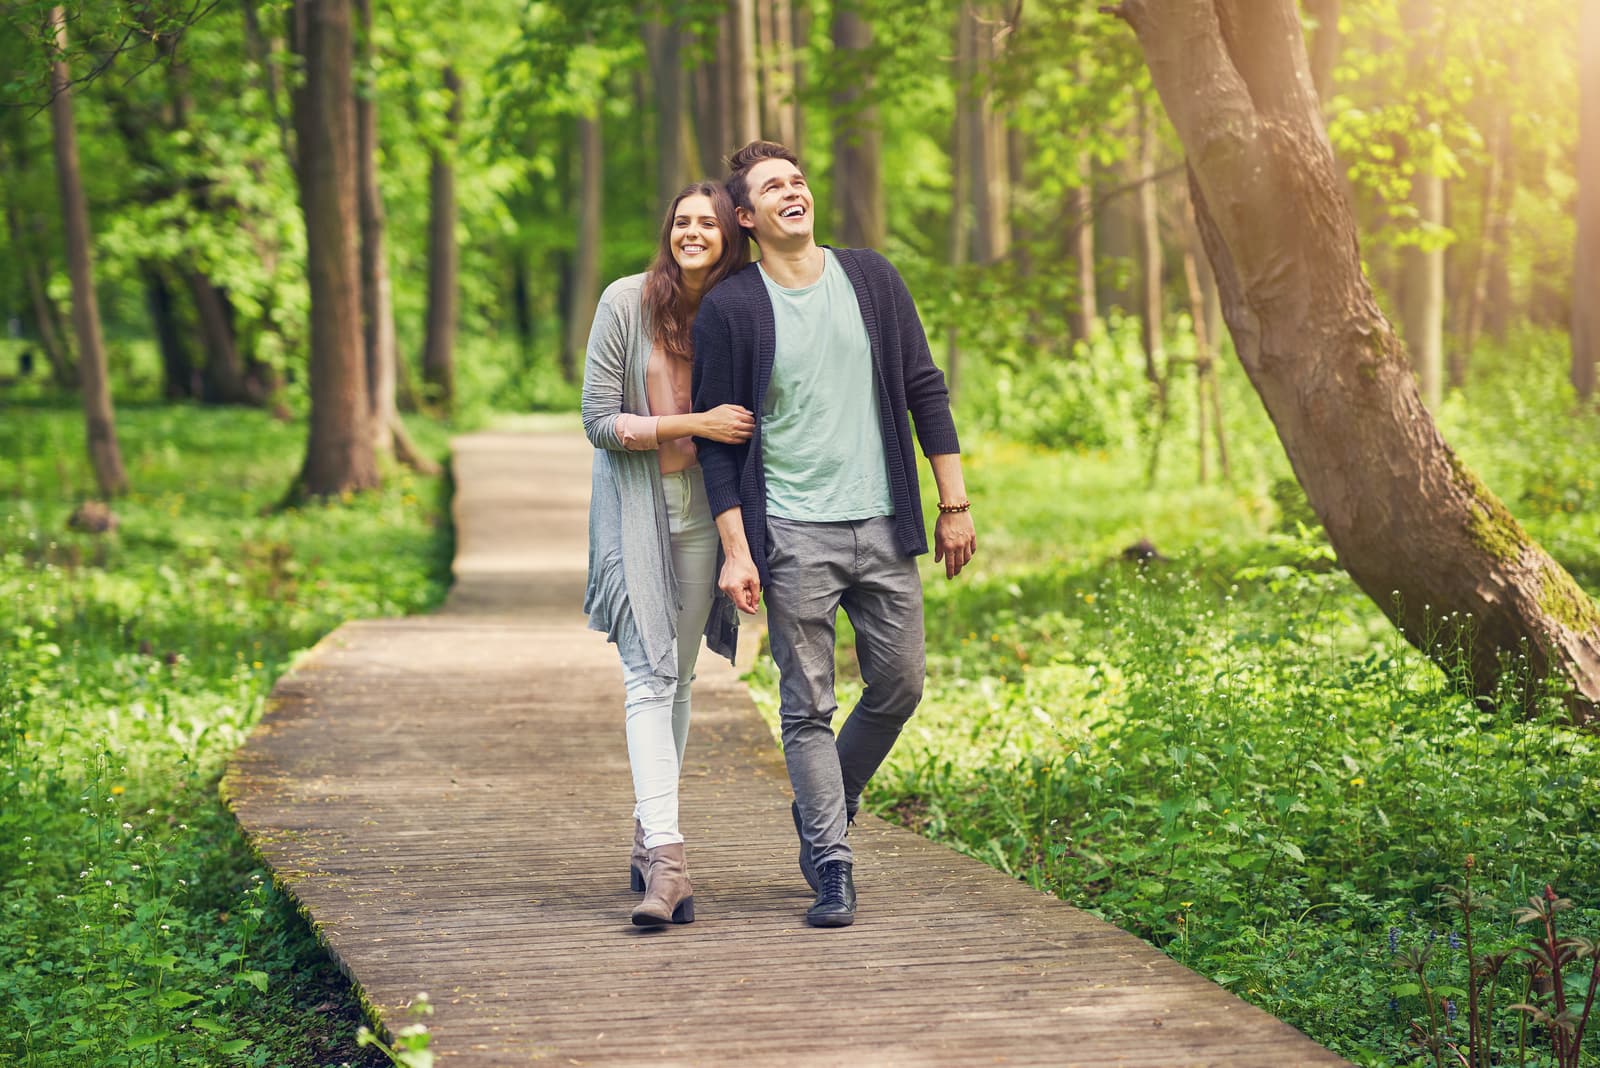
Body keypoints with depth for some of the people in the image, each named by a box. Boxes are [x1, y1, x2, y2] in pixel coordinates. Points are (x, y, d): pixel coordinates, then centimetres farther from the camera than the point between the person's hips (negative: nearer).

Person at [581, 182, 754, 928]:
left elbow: (749, 423, 10)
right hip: (635, 507, -3)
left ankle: (647, 841, 22)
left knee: (679, 677, 9)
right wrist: (694, 425, -19)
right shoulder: (627, 304, -9)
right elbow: (598, 420, -9)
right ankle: (665, 861, -21)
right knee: (649, 674, -13)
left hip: (702, 512, 3)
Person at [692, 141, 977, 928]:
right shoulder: (729, 309, -3)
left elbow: (924, 390, 10)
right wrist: (735, 549, -8)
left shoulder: (869, 279, 6)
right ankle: (831, 866, 5)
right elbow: (719, 440, -1)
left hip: (883, 524, 3)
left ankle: (822, 808, 30)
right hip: (792, 536, -3)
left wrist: (954, 506, 7)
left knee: (899, 685, 7)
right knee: (808, 705, -2)